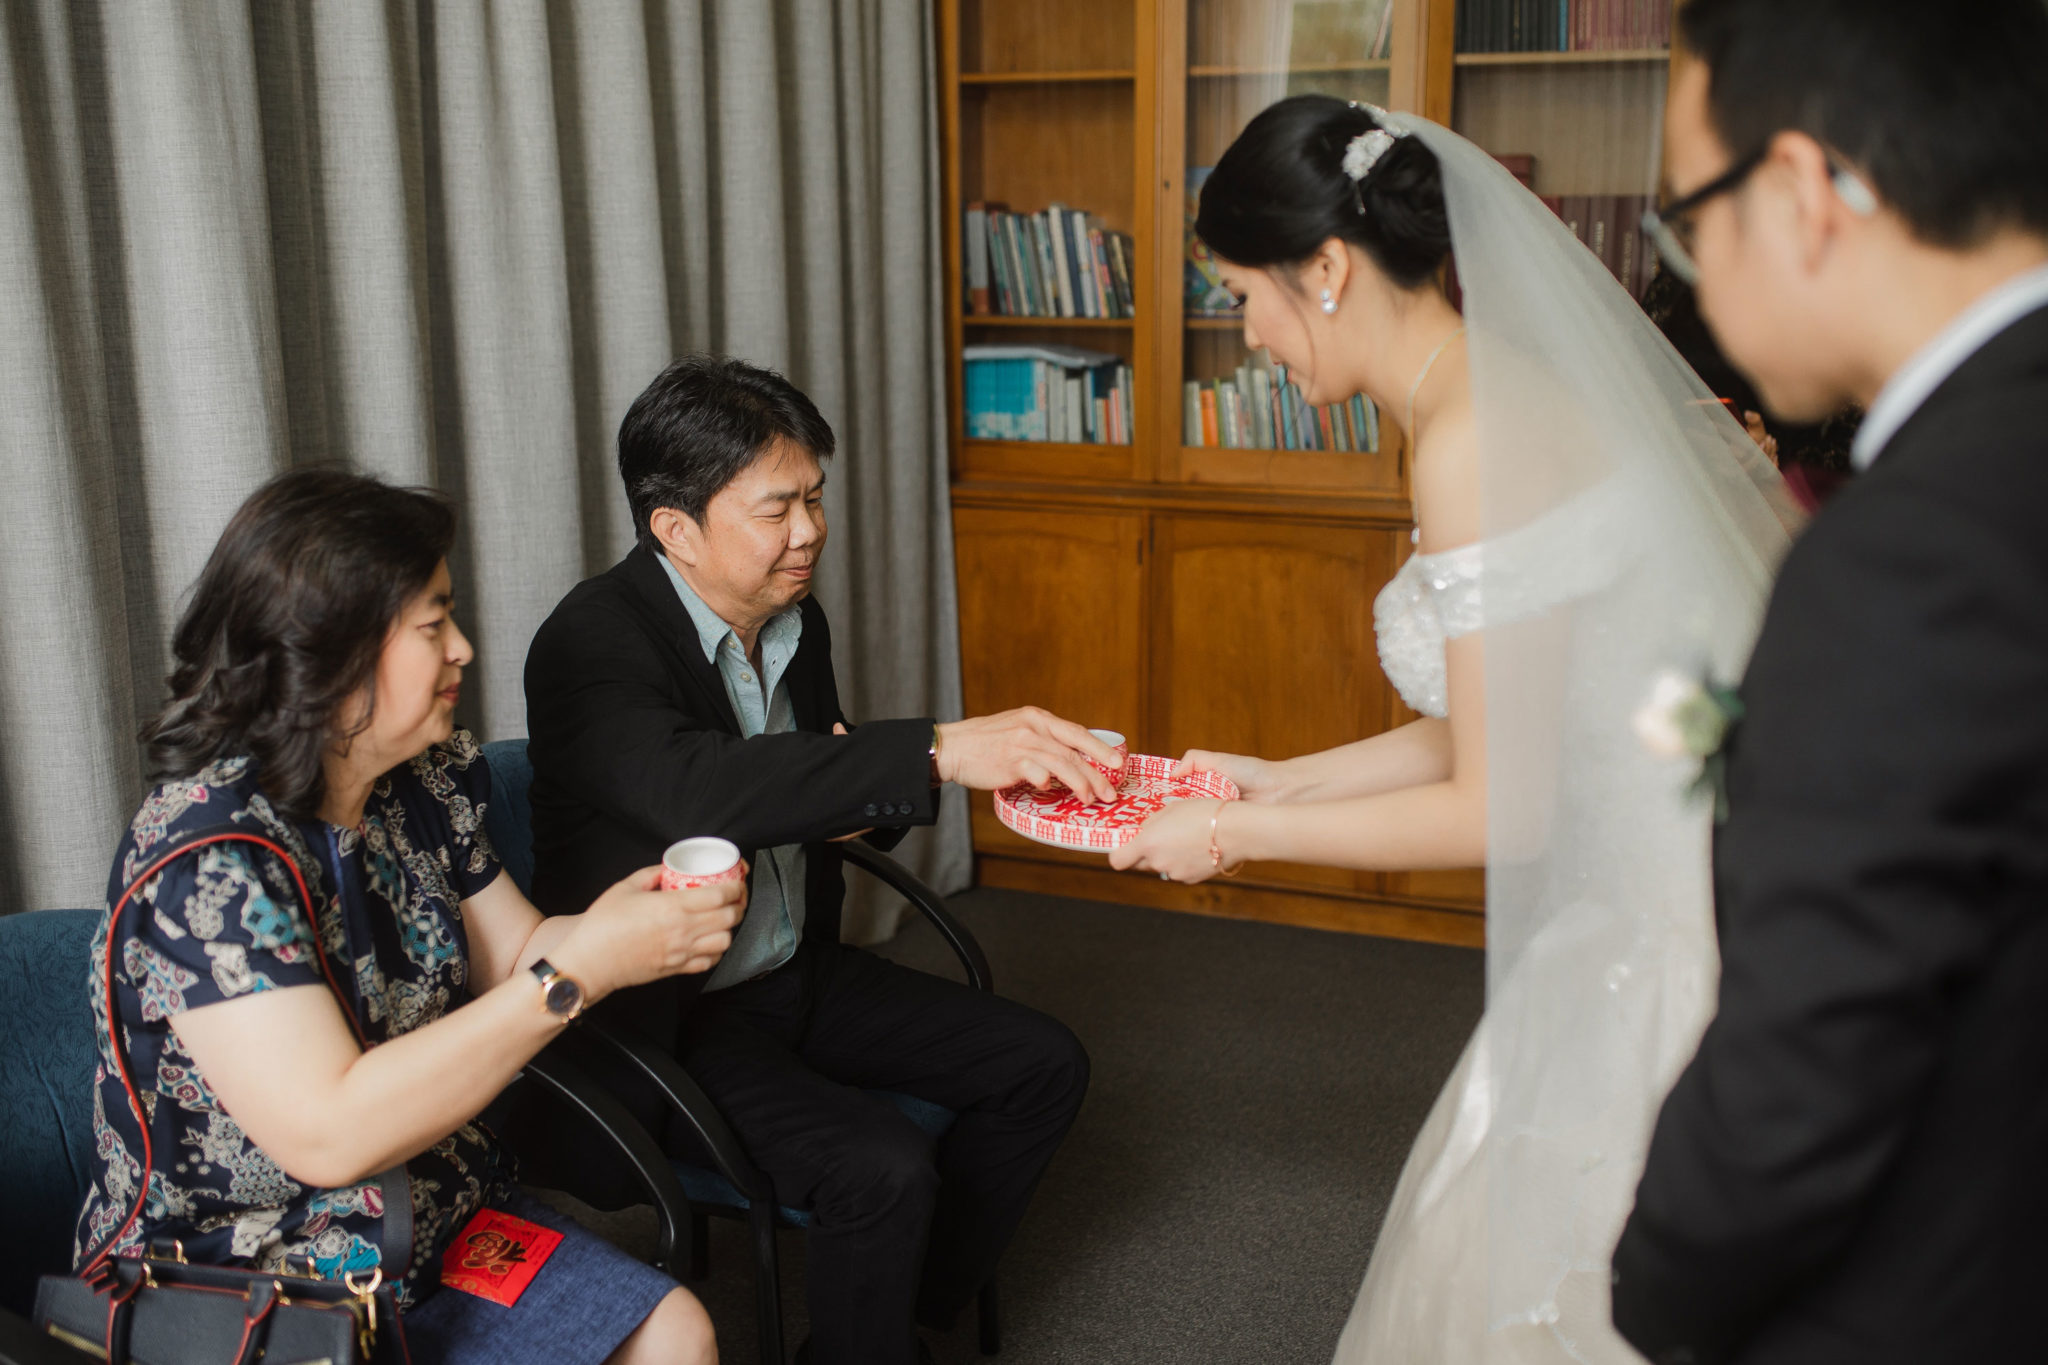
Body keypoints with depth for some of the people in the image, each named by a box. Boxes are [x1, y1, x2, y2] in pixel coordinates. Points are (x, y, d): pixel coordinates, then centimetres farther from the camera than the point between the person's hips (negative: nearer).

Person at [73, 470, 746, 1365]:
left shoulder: (424, 786, 0)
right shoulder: (207, 855, -25)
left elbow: (514, 954, 9)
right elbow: (329, 1134, -31)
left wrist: (638, 916, -13)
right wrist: (582, 969, -30)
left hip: (429, 1222, 7)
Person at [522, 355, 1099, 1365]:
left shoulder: (796, 618, 3)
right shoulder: (595, 640, -22)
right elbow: (698, 791, -43)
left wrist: (864, 801, -9)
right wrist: (940, 751, -48)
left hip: (794, 971, 8)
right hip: (663, 1014, -8)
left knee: (1042, 1065, 3)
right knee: (881, 1170, -28)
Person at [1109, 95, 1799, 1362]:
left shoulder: (1475, 443, -22)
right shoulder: (1504, 392, 7)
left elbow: (1504, 811, -19)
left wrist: (1244, 833, -7)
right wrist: (1284, 782, 14)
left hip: (1657, 944, -9)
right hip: (1641, 912, 9)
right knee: (1494, 1263, 21)